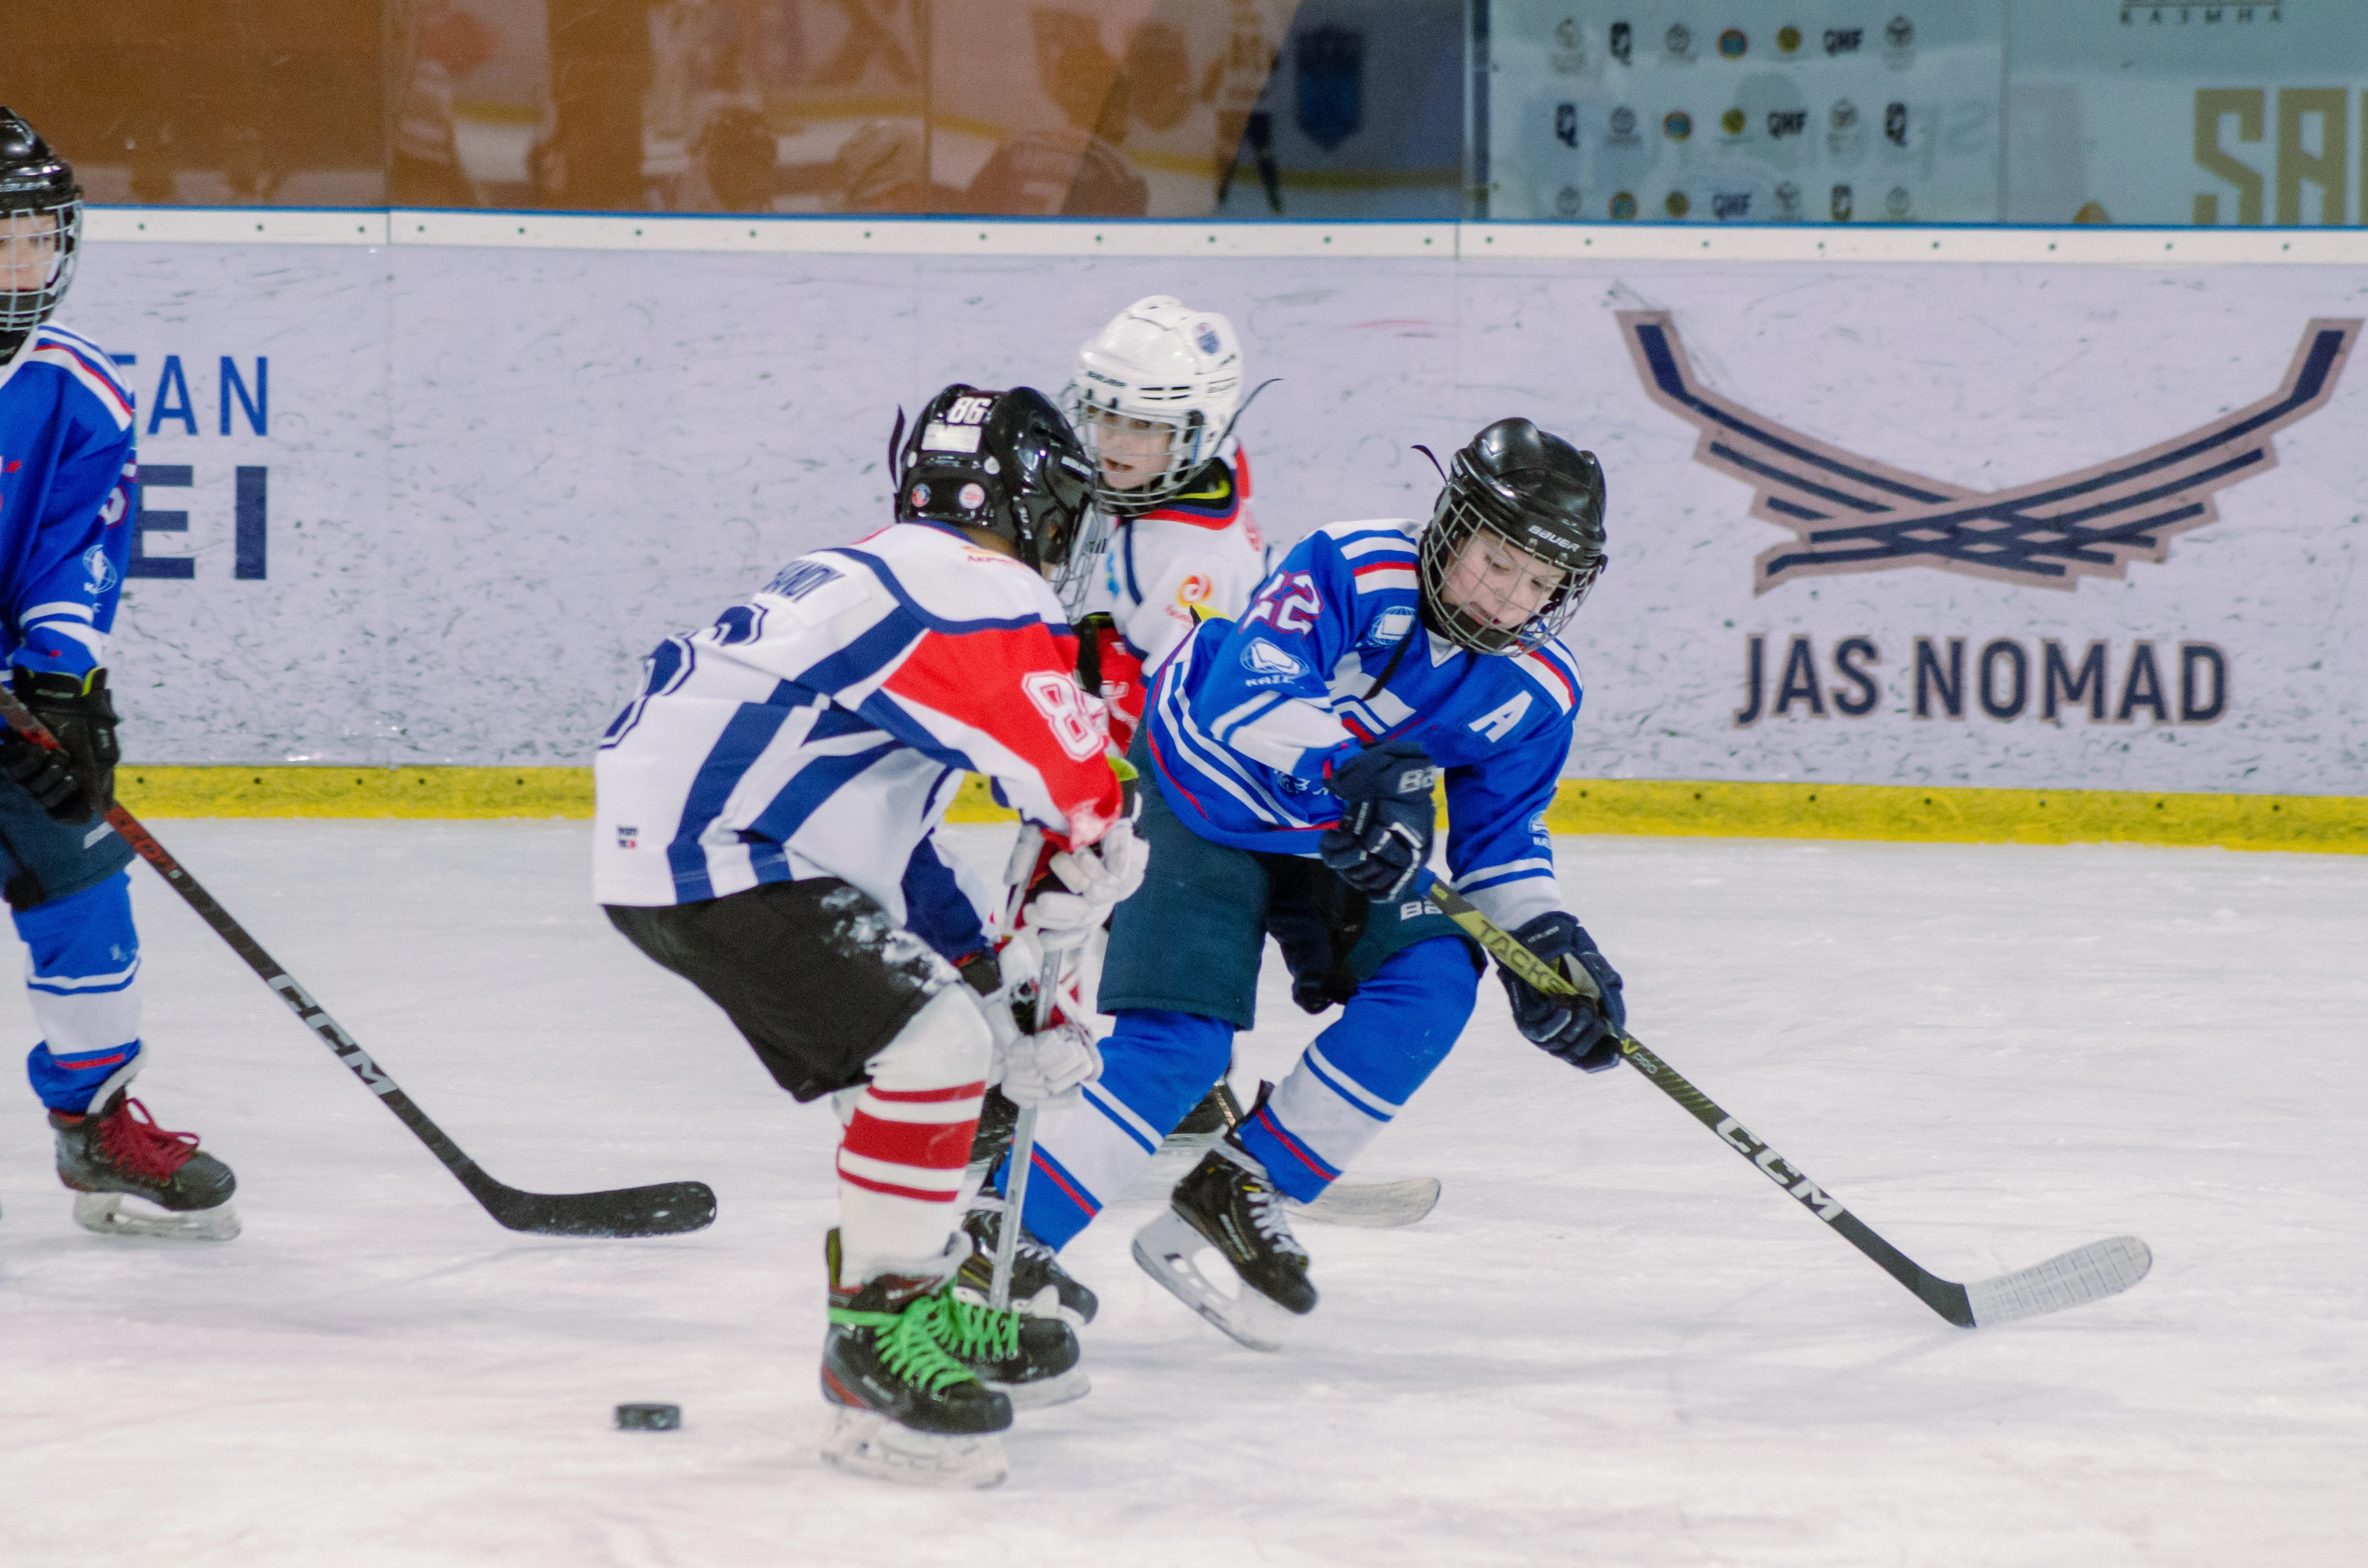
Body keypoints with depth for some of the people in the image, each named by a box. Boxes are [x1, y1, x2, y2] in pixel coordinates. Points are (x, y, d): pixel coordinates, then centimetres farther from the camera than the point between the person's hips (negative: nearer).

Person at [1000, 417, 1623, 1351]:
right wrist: (1351, 764, -55)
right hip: (1204, 799, -7)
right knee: (1179, 1044, -21)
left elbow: (1502, 837, 1)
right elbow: (1245, 698, -39)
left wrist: (1546, 939, -17)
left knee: (1433, 979, -15)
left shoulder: (1535, 691, -9)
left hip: (1338, 836, 7)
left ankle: (1236, 1192, -5)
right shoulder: (1355, 571, -28)